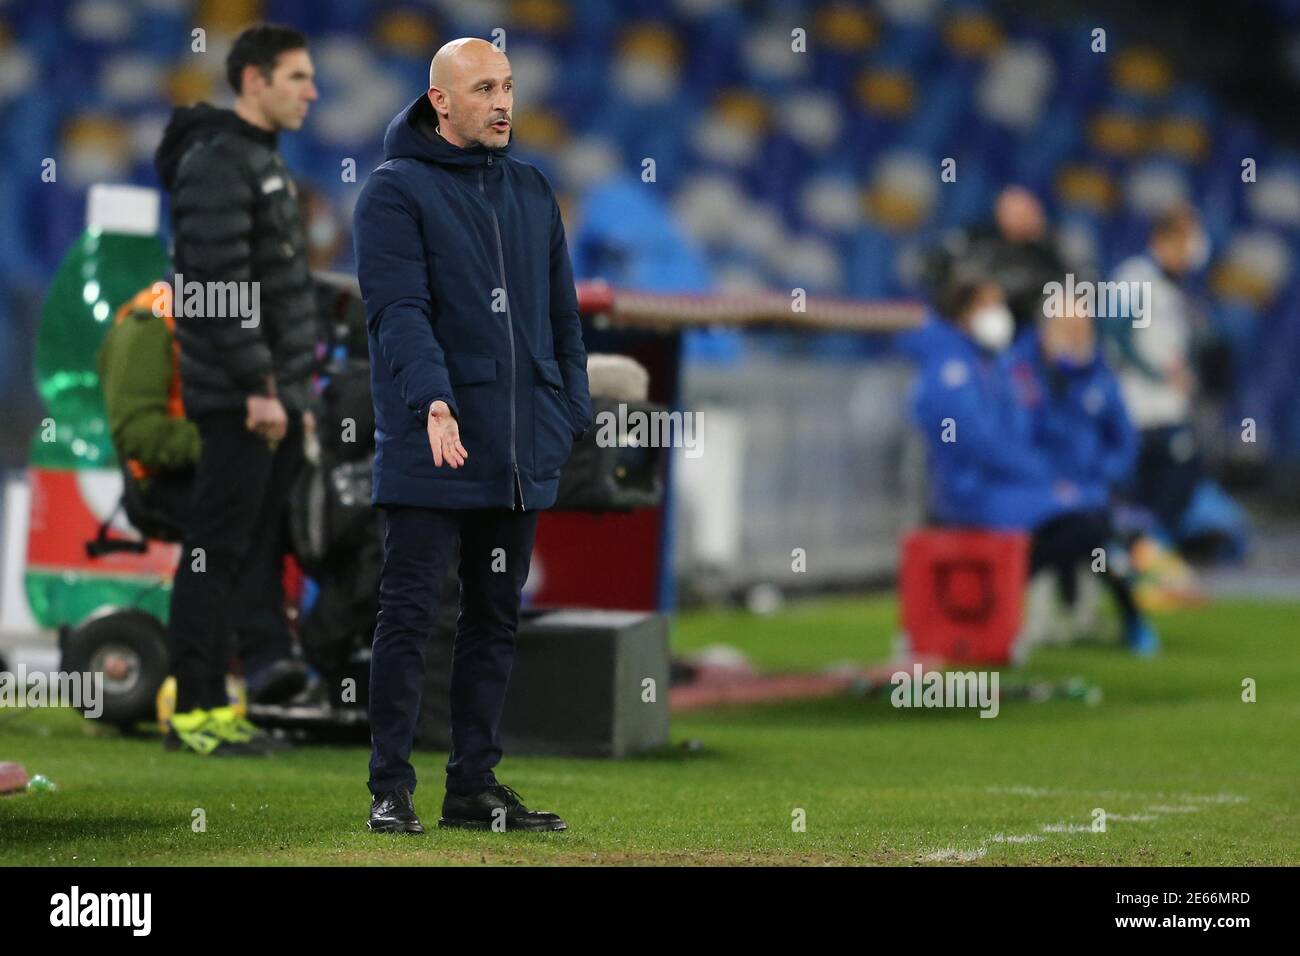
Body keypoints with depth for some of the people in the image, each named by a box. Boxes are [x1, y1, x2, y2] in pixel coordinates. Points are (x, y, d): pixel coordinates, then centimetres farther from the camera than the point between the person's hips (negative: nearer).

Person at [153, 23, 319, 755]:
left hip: (278, 392, 10)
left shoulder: (263, 159, 17)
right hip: (241, 399, -10)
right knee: (219, 552, -7)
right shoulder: (218, 164, -15)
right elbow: (221, 285, -22)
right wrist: (258, 389, -23)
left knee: (267, 548, 12)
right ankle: (194, 710, -4)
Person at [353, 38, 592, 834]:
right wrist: (433, 400, -30)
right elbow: (399, 310, -16)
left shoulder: (533, 191, 15)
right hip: (429, 452, -6)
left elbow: (562, 314, 20)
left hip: (521, 455, 6)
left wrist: (572, 416, 12)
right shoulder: (396, 192, -5)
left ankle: (475, 785, 16)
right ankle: (391, 789, 1)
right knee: (409, 615, -4)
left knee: (496, 618, 9)